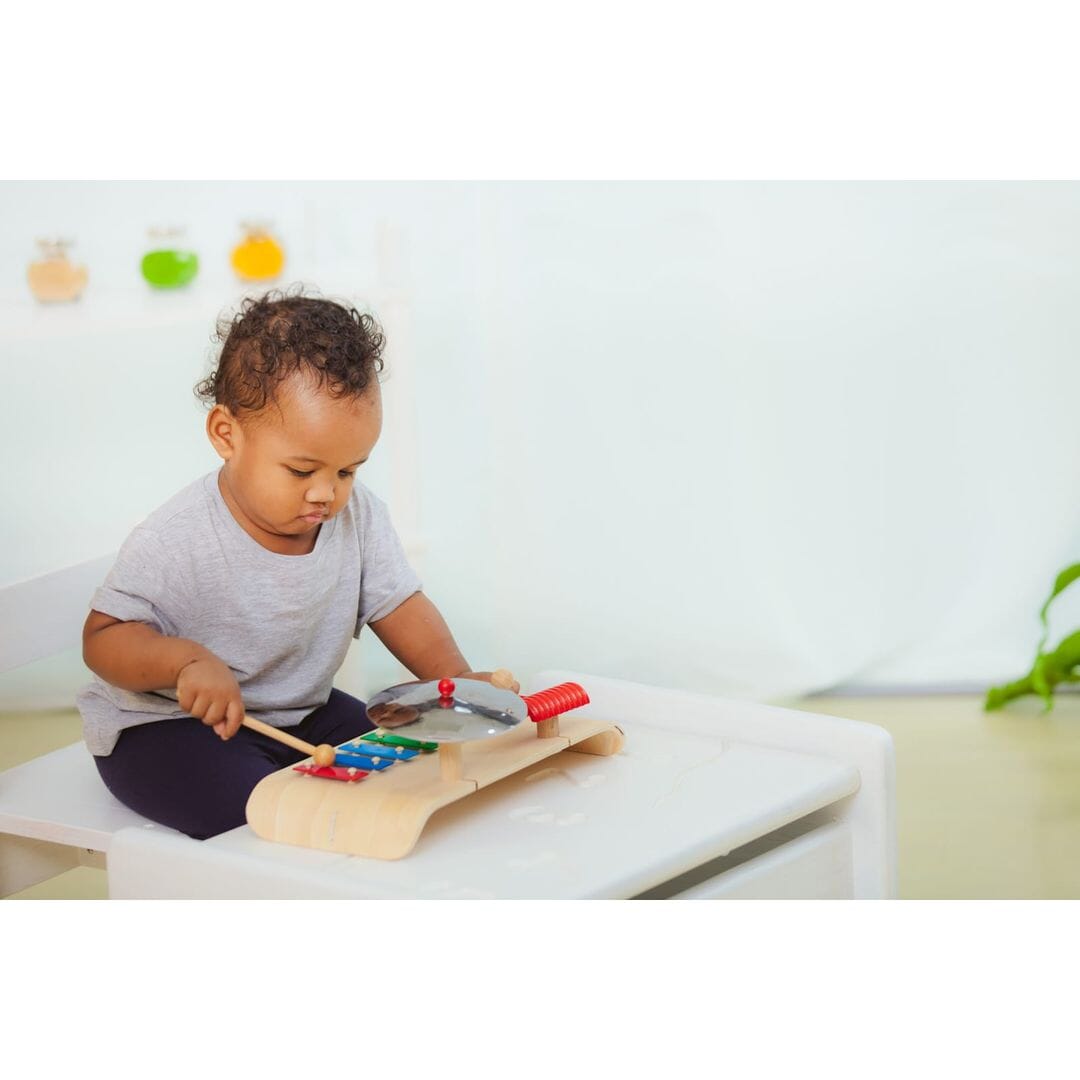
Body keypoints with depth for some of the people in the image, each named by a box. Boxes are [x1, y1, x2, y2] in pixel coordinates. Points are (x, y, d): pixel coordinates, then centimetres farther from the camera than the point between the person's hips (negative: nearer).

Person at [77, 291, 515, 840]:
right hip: (165, 727, -6)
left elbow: (397, 604, 3)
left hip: (300, 713, 7)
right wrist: (186, 660, -40)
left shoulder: (358, 517, -7)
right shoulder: (175, 542, -24)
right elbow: (102, 638, -20)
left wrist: (455, 677, -15)